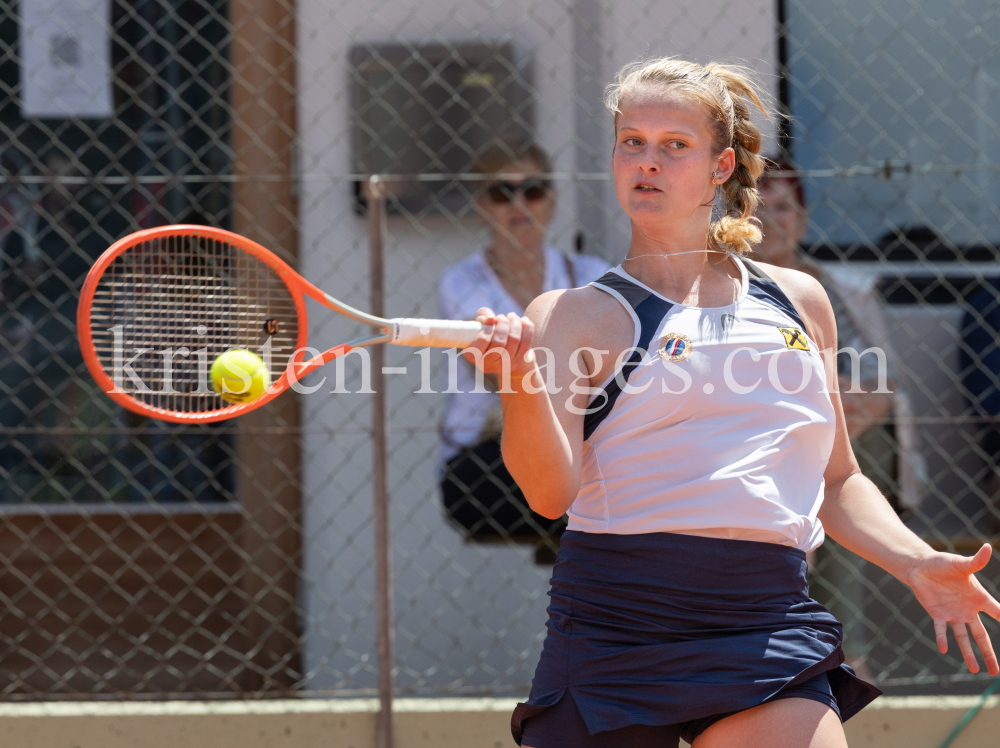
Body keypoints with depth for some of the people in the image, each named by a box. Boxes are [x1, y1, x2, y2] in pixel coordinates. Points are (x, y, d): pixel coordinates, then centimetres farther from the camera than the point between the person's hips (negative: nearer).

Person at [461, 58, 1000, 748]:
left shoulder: (799, 301, 16)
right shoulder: (574, 315, 5)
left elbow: (838, 481, 23)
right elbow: (552, 492, -9)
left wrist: (916, 563, 6)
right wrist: (521, 379, -26)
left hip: (768, 622, 2)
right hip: (615, 618, -2)